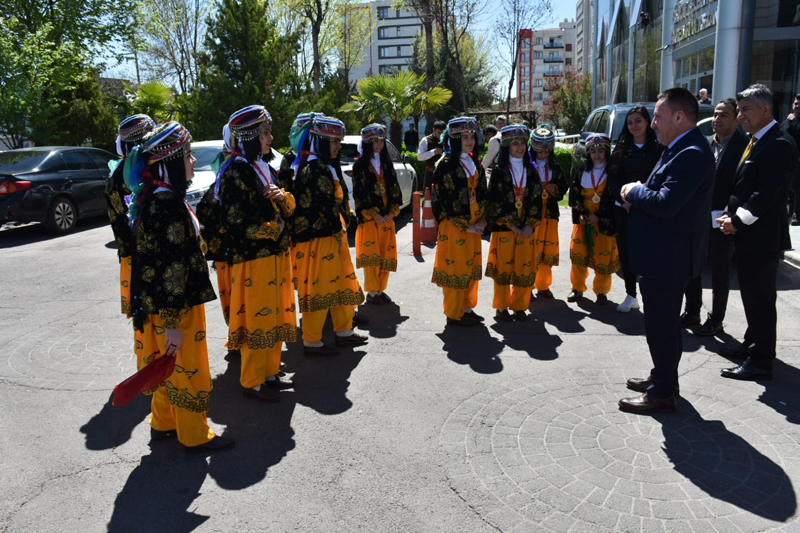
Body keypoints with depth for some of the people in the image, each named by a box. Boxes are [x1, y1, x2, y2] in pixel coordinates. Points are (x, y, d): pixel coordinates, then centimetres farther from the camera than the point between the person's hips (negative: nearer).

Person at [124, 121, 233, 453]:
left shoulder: (154, 198, 9)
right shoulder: (168, 204, -23)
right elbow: (172, 266, -26)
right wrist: (172, 322, -25)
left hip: (157, 301, 10)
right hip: (175, 305, -10)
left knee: (171, 367, 23)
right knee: (187, 367, 5)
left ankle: (163, 424, 39)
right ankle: (195, 435, 22)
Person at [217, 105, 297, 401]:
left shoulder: (265, 168, 15)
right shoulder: (236, 171, -13)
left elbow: (288, 208, 17)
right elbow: (235, 221, -18)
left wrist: (282, 196, -5)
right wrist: (272, 229, -10)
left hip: (276, 254, 9)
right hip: (252, 257, -9)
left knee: (275, 315, 15)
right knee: (257, 319, -1)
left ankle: (270, 373, 28)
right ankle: (252, 382, 14)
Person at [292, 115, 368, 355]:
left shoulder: (326, 166, 16)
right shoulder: (315, 168, -17)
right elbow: (326, 206, -21)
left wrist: (340, 230, 8)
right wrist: (338, 231, -10)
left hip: (333, 236, 10)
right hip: (319, 238, -10)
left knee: (342, 283, 17)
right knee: (319, 288, -2)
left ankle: (344, 331, 30)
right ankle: (311, 342, 10)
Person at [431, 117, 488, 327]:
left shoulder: (475, 163, 11)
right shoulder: (446, 165, -11)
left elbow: (482, 194, 12)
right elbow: (446, 200, -15)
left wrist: (481, 221, -1)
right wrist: (465, 226, -14)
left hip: (473, 225, 7)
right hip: (454, 225, -7)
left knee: (472, 267, 13)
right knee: (455, 267, 0)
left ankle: (467, 308, 27)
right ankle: (454, 314, 12)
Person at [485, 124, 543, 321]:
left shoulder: (531, 170, 10)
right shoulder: (499, 170, -2)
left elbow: (536, 199, 6)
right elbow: (495, 200, -8)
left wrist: (530, 225, -5)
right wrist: (511, 225, -12)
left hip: (526, 227, 4)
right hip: (504, 226, -3)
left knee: (524, 266, 5)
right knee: (503, 266, 1)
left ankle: (519, 306, 18)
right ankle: (501, 307, 12)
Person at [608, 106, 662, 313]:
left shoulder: (658, 148, 2)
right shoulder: (621, 149, 10)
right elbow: (612, 179, 5)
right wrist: (624, 200, -9)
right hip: (623, 208, 3)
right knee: (626, 251, 7)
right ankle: (631, 295, 18)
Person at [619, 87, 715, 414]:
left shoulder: (691, 154, -22)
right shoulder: (681, 149, 11)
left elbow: (665, 203, -30)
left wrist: (633, 191, -14)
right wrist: (638, 195, -3)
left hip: (667, 256, -11)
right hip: (665, 254, 11)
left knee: (661, 324, 0)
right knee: (663, 321, 21)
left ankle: (662, 393, 13)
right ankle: (663, 377, 37)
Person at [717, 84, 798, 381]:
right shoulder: (754, 141, 13)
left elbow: (767, 194, -22)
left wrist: (737, 221, -16)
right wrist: (731, 216, 4)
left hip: (762, 236, -9)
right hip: (746, 234, 9)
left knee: (760, 298, -2)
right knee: (751, 295, 19)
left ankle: (761, 362, 8)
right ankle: (753, 343, 34)